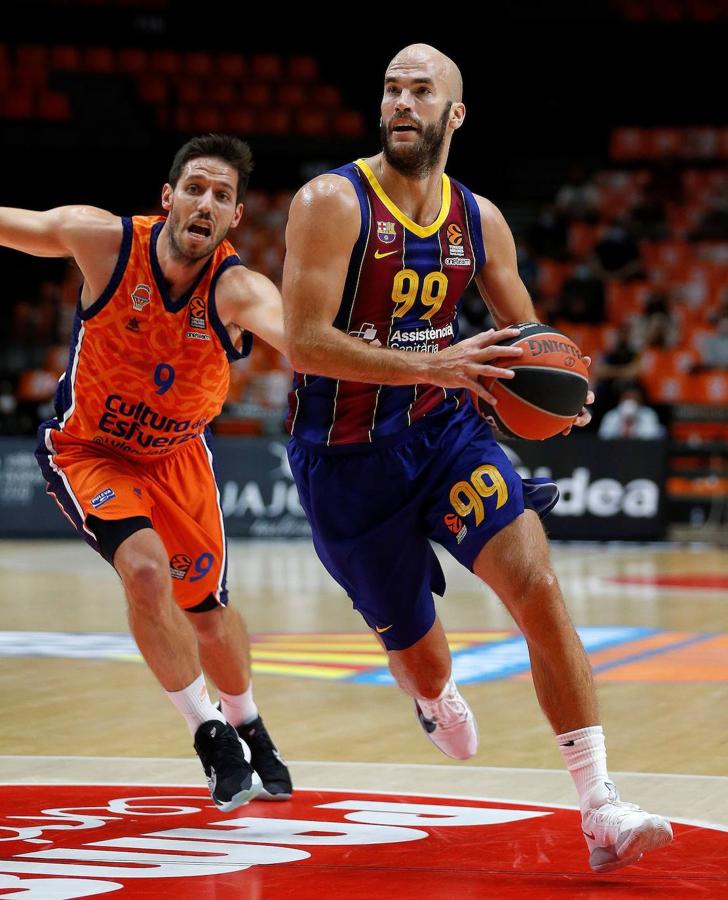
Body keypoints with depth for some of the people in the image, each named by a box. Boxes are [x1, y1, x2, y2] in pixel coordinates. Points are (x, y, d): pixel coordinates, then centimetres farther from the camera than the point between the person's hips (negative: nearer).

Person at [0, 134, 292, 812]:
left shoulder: (237, 290, -28)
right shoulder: (105, 241, -26)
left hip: (177, 456, 2)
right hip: (86, 449, -2)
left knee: (206, 611, 11)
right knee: (145, 569, -26)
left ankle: (246, 728, 43)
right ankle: (209, 736, -7)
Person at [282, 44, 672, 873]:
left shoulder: (479, 221, 1)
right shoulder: (333, 204, -15)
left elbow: (523, 332, 15)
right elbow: (305, 343, -23)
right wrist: (433, 365, -32)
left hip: (444, 432, 3)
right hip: (346, 459, -3)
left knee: (537, 585, -21)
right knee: (421, 658, 10)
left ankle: (601, 810, -21)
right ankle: (431, 694, 54)